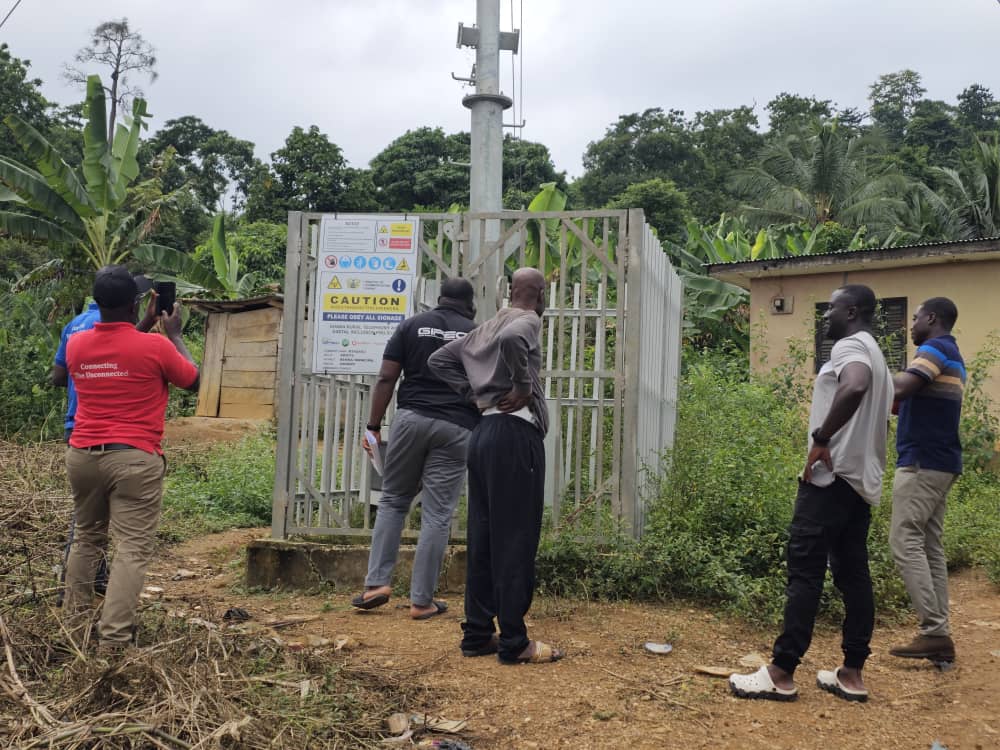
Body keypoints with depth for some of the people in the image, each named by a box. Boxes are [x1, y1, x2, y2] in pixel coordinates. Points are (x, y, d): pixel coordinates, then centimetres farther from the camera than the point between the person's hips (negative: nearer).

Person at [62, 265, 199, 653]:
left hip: (82, 456, 6)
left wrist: (143, 328, 27)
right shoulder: (156, 347, -11)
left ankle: (75, 616, 31)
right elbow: (194, 381, 6)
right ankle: (114, 635, -5)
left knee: (87, 537, 23)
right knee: (133, 547, -1)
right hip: (134, 460, -5)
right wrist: (174, 334, 15)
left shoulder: (76, 344, 4)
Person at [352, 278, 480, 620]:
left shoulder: (412, 325, 9)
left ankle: (377, 582, 8)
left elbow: (386, 379, 1)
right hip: (456, 428, -1)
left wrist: (373, 426, 4)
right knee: (437, 514, 3)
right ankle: (421, 600, 7)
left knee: (393, 501, 16)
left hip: (411, 419, 1)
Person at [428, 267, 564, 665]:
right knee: (516, 540, -4)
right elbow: (511, 340, -30)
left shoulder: (487, 327, 18)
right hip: (514, 434, -8)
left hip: (484, 432, 9)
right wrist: (525, 388, -17)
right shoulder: (527, 321, -6)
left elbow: (439, 359, 25)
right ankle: (514, 643, 1)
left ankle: (477, 634, 16)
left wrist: (473, 392, 16)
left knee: (483, 537, 10)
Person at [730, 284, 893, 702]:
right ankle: (852, 674, 12)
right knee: (853, 575, 9)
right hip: (861, 481, 10)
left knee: (805, 571, -9)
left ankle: (781, 674, -8)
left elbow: (854, 387, -33)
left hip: (833, 478, -10)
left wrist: (822, 438, -26)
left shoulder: (851, 346, -9)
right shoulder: (874, 355, 22)